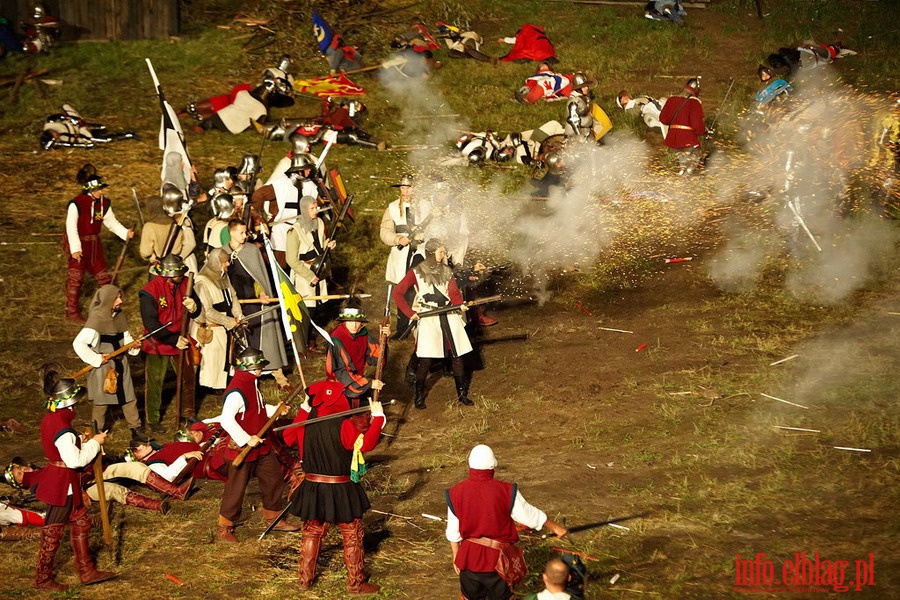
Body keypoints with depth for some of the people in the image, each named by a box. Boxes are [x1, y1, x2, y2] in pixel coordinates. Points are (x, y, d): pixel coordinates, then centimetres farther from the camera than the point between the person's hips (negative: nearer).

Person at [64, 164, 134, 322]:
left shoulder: (104, 203, -1)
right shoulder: (76, 204, -20)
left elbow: (111, 222, 8)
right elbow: (71, 226, -20)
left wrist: (125, 233, -6)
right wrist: (75, 248, -25)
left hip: (94, 242, 6)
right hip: (78, 243, -6)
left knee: (101, 273, 16)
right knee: (75, 277, -1)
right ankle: (72, 311, 7)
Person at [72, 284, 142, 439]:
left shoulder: (119, 316, 2)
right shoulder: (96, 320, -21)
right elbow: (78, 343, -27)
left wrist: (133, 344, -5)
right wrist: (96, 359, -22)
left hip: (120, 364, 6)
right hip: (103, 367, -6)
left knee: (129, 397, 12)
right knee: (101, 401, 7)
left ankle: (135, 427, 26)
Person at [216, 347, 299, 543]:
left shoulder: (251, 384, 7)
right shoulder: (236, 392, -25)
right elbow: (227, 420, -32)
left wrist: (275, 410, 5)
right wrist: (247, 440, -30)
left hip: (261, 447, 10)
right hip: (242, 449, -10)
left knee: (274, 479, 19)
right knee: (235, 489, 2)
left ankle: (273, 518, 36)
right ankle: (224, 528, 15)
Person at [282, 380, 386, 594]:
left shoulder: (306, 425, -4)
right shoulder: (345, 427, -21)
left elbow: (289, 438, 14)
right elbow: (366, 443, -25)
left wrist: (303, 410, 19)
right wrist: (377, 417, -17)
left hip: (313, 488, 5)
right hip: (341, 491, -5)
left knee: (312, 533, 20)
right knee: (352, 536, 9)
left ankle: (305, 579, 26)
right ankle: (356, 583, 15)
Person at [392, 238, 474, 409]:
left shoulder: (446, 271, 13)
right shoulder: (417, 272, -1)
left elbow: (454, 292, 3)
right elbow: (397, 293, -3)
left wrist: (460, 304, -19)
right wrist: (410, 312, -12)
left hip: (449, 316, 4)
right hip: (428, 319, -4)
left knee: (457, 356, 3)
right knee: (426, 359, -6)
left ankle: (462, 394, 13)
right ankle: (419, 396, 9)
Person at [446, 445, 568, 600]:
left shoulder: (456, 493, -10)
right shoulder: (506, 491, -18)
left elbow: (453, 532, -2)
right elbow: (530, 515, -5)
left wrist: (456, 556, 14)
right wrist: (555, 527, 12)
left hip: (469, 558, 2)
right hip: (497, 558, -2)